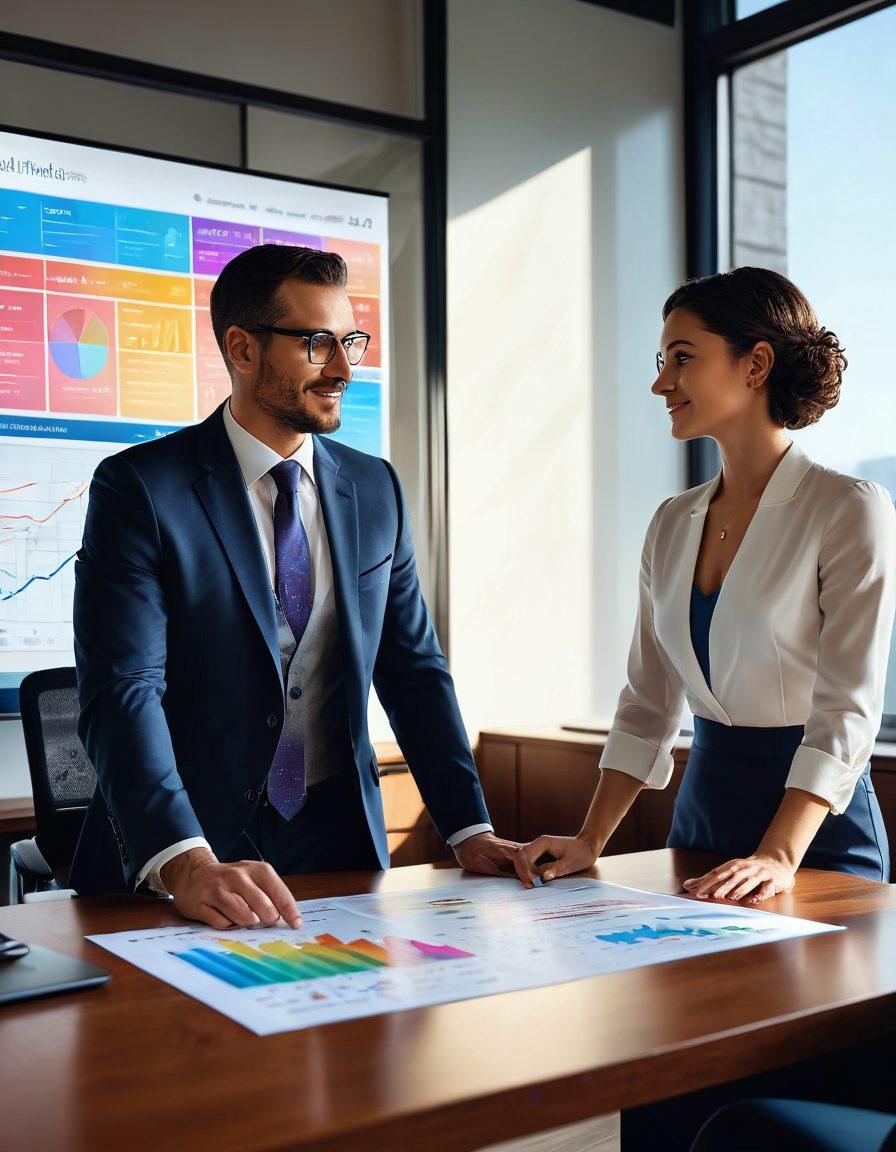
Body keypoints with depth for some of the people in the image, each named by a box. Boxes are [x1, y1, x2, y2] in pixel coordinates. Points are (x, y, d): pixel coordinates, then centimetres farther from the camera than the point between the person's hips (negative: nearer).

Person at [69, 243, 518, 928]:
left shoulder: (375, 490, 9)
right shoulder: (139, 488, -7)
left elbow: (414, 668, 10)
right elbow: (122, 691, -16)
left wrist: (471, 832, 0)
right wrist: (186, 862, -30)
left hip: (339, 844, 3)